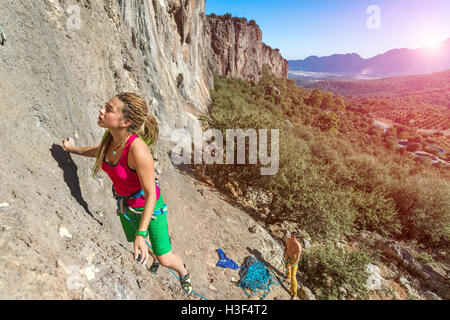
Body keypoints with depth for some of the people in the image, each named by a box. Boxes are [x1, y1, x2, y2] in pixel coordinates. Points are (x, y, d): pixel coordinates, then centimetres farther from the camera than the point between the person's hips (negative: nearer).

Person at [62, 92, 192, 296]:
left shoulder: (138, 149, -37)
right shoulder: (110, 136, -15)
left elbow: (150, 194, -30)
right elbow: (101, 151, 11)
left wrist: (141, 234, -32)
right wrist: (73, 149, 24)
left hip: (150, 205, -6)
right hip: (125, 203, 7)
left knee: (165, 259, 7)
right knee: (137, 245, 28)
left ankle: (184, 273, 43)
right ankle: (155, 258, 63)